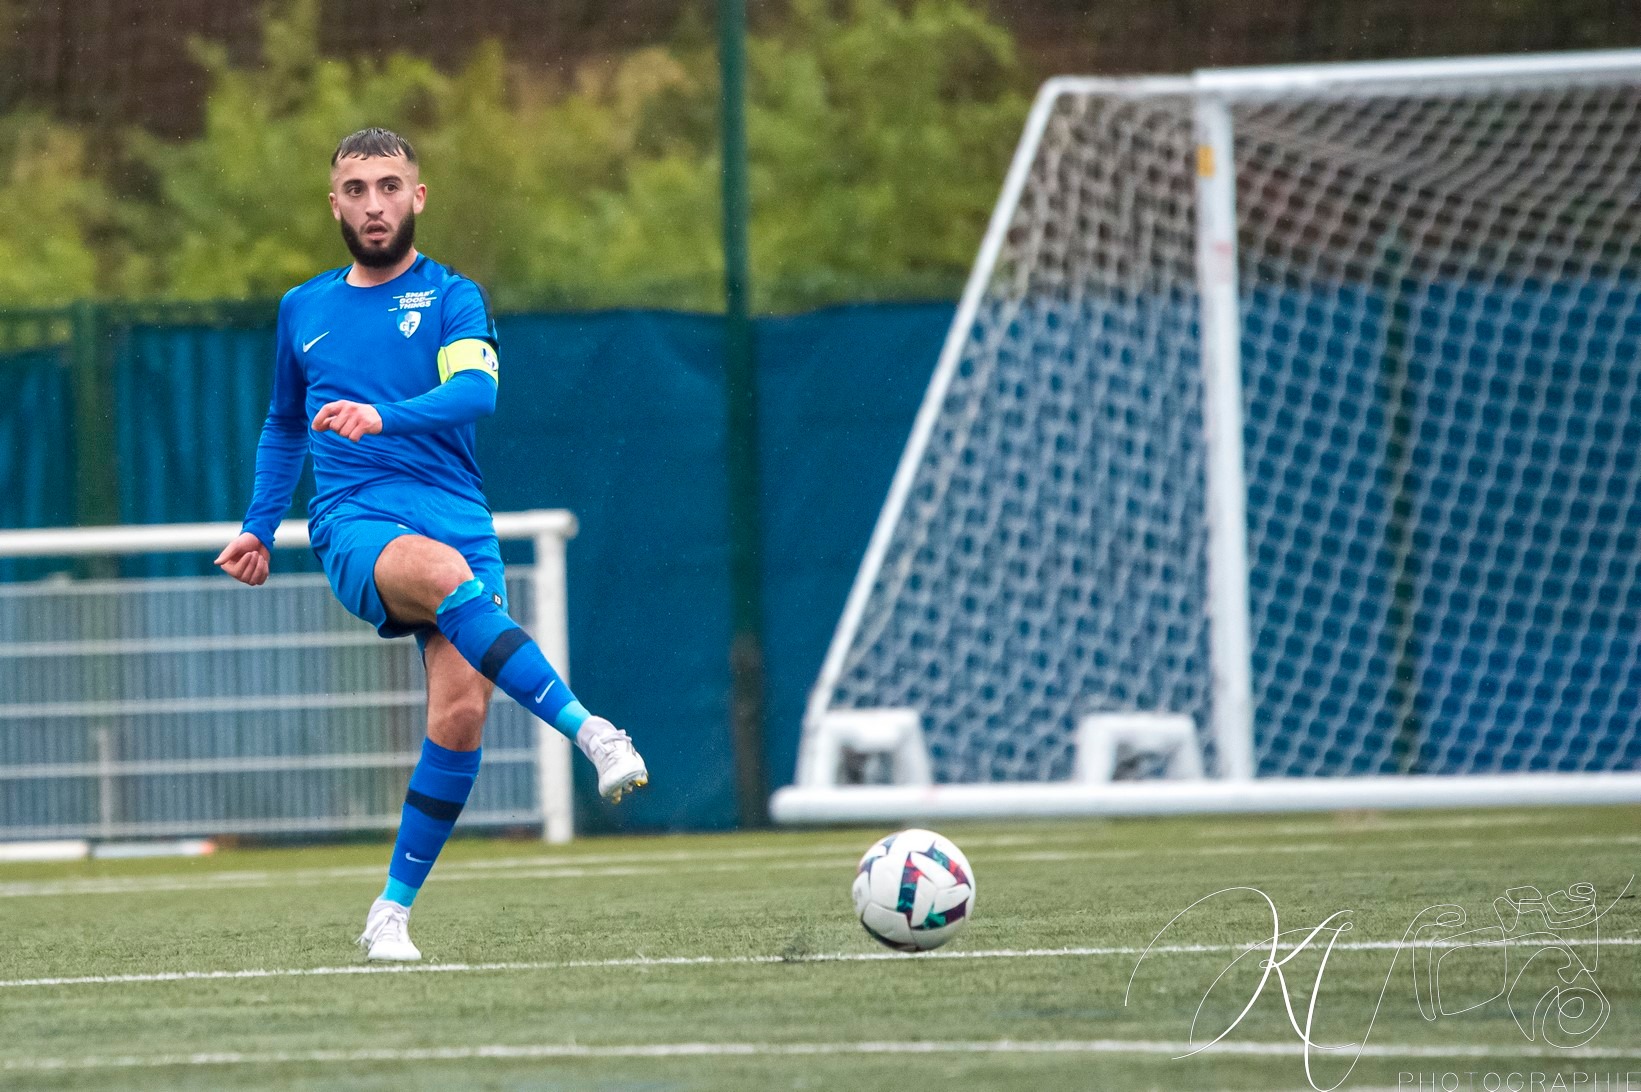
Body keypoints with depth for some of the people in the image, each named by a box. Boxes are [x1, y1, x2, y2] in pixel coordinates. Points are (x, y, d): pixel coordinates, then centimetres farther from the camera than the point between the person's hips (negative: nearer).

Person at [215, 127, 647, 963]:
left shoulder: (452, 298, 7)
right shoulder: (304, 310, 19)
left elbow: (476, 392, -14)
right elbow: (285, 426, 34)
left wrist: (384, 415, -31)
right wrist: (259, 527, 22)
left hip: (457, 517, 0)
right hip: (354, 524, 0)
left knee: (462, 709, -17)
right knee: (445, 572, -36)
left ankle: (393, 912, -3)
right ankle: (592, 735, -41)